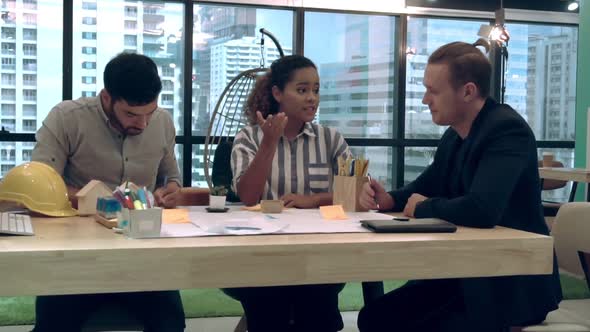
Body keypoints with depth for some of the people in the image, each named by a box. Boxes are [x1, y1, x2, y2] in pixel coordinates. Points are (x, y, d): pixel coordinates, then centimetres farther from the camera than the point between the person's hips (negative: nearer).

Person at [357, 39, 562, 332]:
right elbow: (423, 188, 19)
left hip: (512, 283, -8)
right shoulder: (454, 135, 5)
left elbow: (481, 209, -35)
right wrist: (387, 199, -4)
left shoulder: (507, 129, -20)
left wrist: (423, 207, -16)